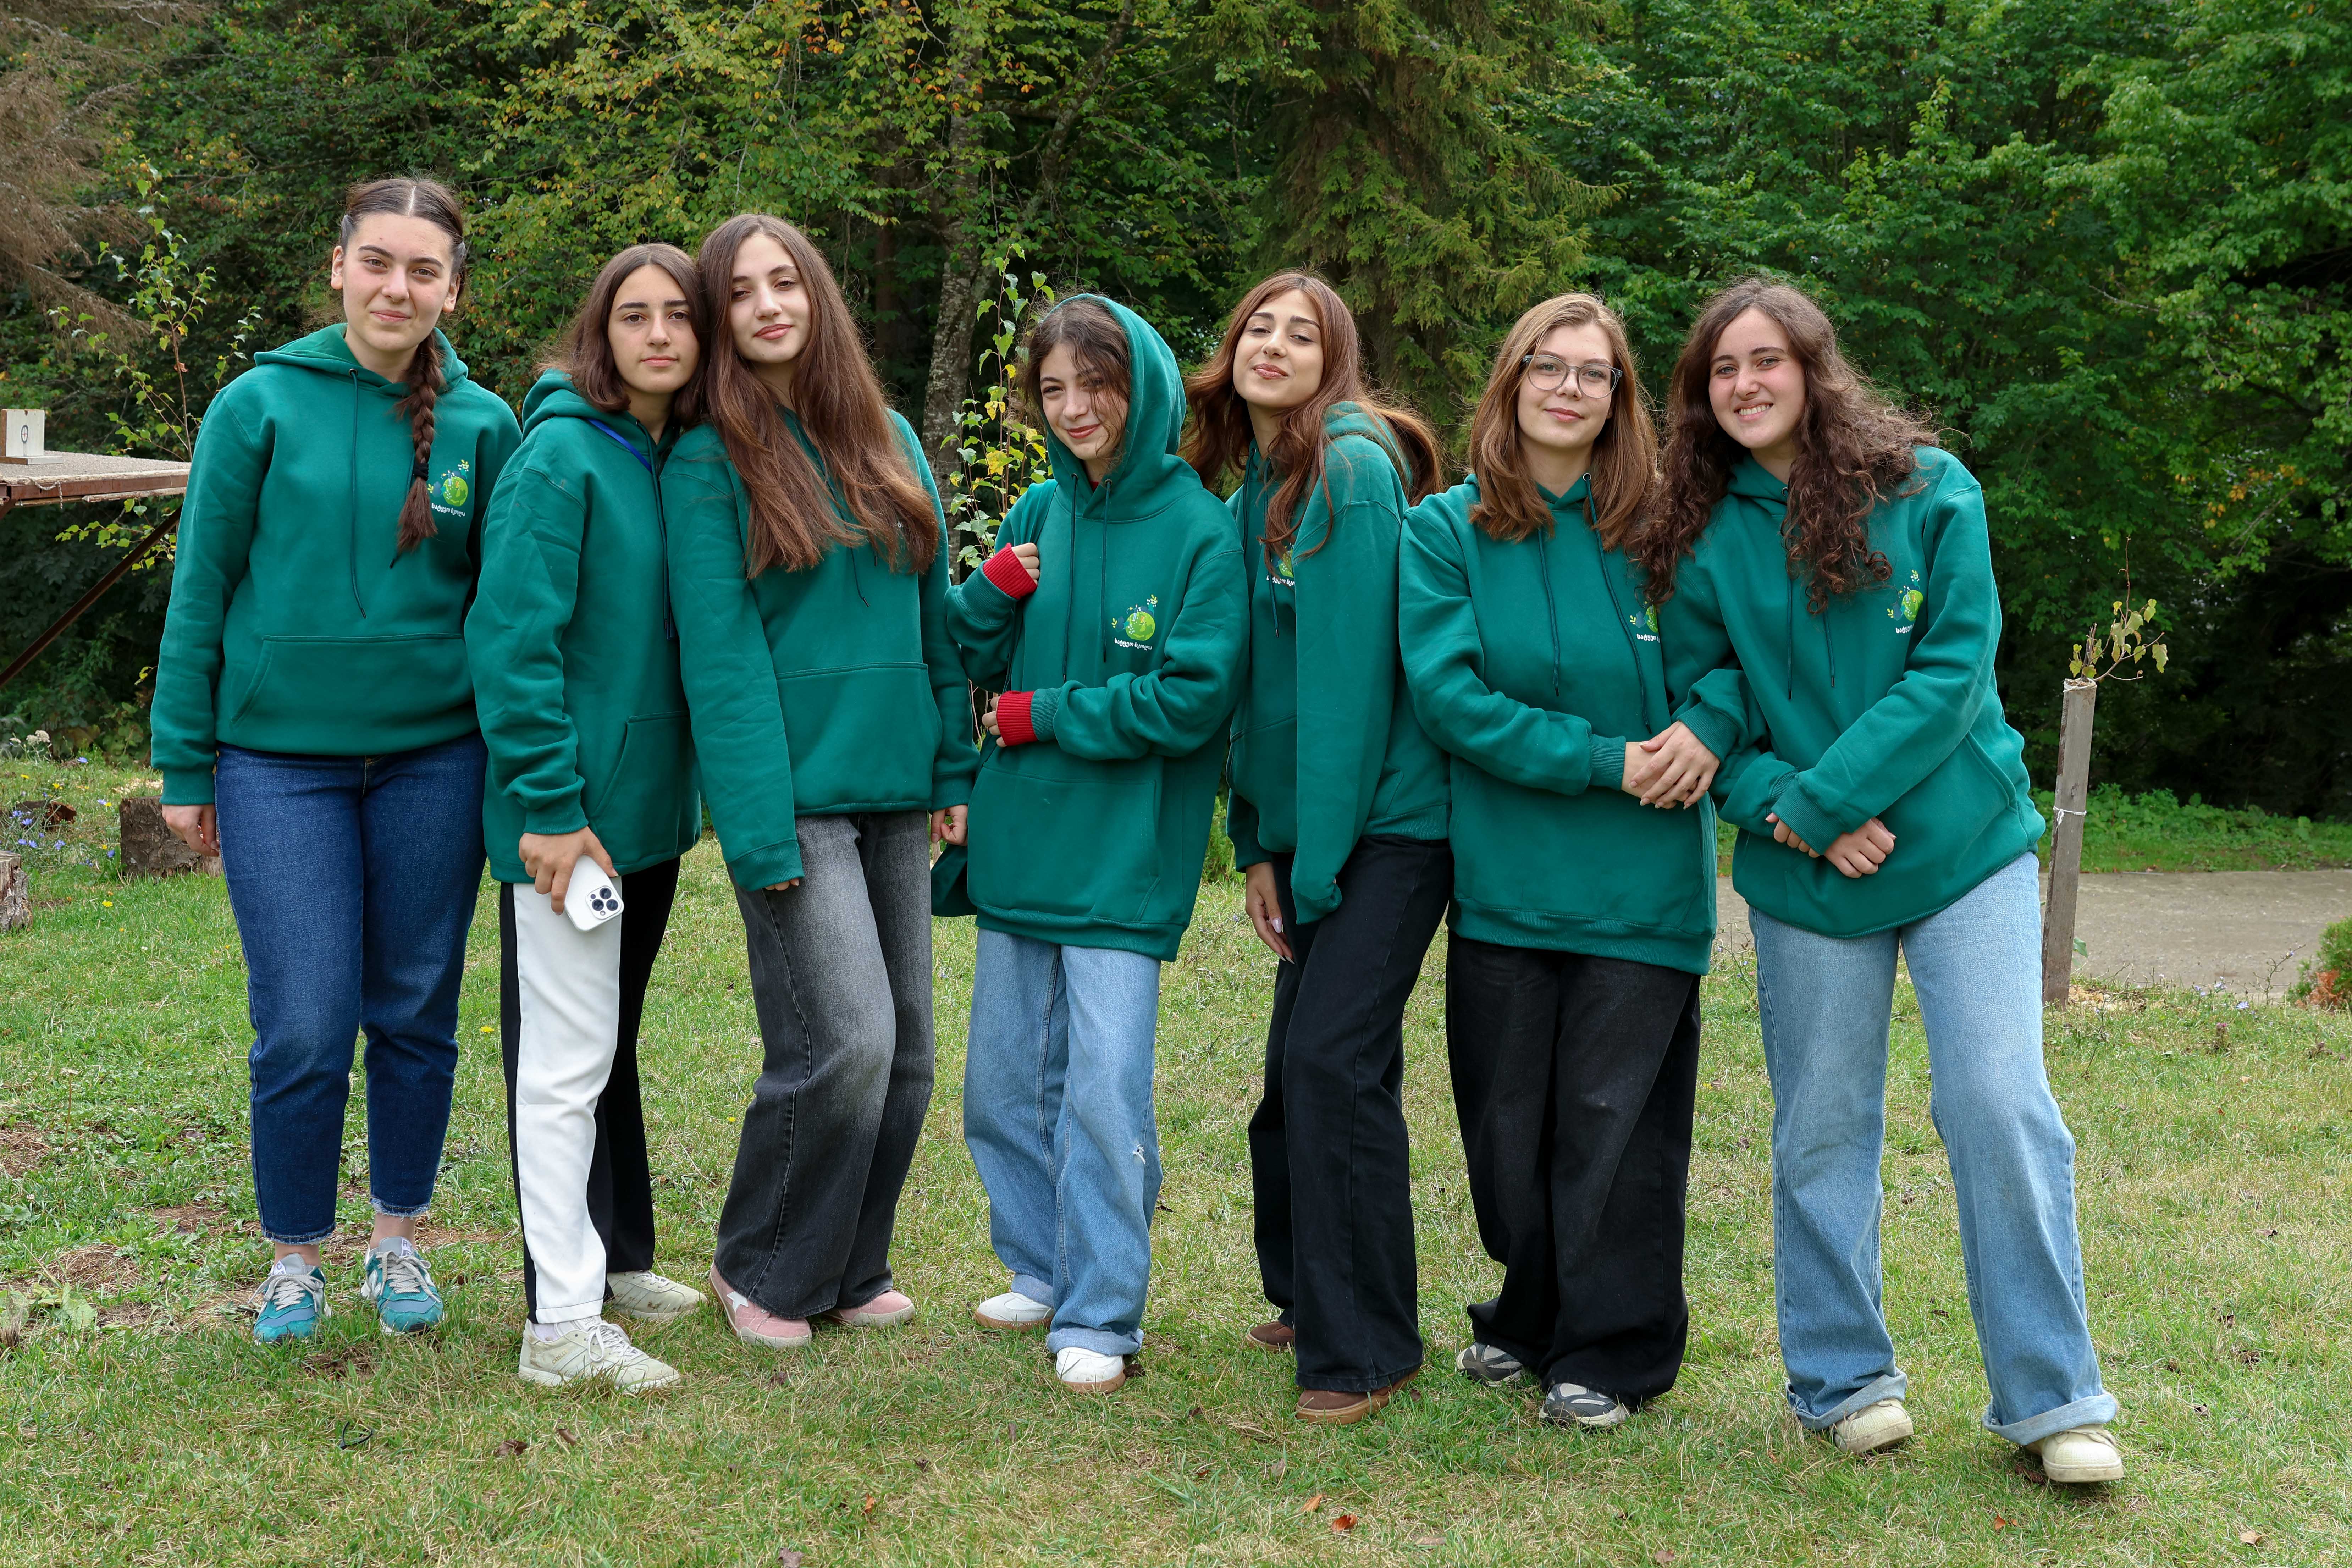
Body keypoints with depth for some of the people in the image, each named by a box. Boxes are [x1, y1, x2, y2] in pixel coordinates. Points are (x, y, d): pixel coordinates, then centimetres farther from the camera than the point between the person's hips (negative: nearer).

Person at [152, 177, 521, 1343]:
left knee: (416, 1015, 9)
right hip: (279, 758, -2)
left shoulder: (482, 426, 2)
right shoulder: (262, 406, -3)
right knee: (305, 1027, -3)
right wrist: (184, 765, 0)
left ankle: (399, 1243, 28)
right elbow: (201, 591, 1)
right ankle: (294, 1259, 18)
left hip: (433, 756, 2)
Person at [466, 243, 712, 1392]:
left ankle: (616, 1261, 32)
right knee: (568, 1058, -3)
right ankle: (560, 1325, 4)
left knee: (608, 1043, 19)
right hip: (570, 811, -8)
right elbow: (511, 639, -18)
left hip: (648, 802, 8)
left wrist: (692, 783, 11)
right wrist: (549, 808, -20)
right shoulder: (562, 455, -14)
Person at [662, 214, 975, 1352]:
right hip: (793, 794, -6)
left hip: (893, 788, 6)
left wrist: (954, 771, 9)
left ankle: (853, 1264, 26)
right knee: (845, 1042, -11)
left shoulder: (887, 441, 12)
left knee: (905, 1047, 8)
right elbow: (722, 654, -10)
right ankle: (761, 1272, 10)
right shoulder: (709, 460, -5)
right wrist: (760, 829, -16)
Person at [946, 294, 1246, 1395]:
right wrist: (994, 586, -8)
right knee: (1006, 1083, 13)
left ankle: (1100, 1315, 7)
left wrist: (1042, 716, -10)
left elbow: (1194, 699, -14)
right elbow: (965, 660, 11)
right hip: (1019, 843, 6)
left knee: (1104, 1089, -6)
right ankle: (1042, 1272, 30)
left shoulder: (1198, 529, -9)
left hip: (1125, 857, -6)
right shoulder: (1038, 512, 7)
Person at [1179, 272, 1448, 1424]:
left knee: (1332, 1059, -12)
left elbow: (1347, 677, -16)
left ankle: (1364, 1348, -2)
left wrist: (1318, 859, -16)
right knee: (1298, 1061, 11)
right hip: (1307, 828, 8)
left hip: (1387, 819, -8)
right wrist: (1256, 846, 7)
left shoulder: (1353, 471, -13)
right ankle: (1309, 1297, 26)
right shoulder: (1252, 484, 12)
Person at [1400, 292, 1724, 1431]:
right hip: (1503, 876, 1)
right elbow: (1449, 695, -8)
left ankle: (1610, 1351, 15)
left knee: (1614, 1117, 1)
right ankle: (1532, 1320, 30)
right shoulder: (1445, 533, 2)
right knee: (1507, 1116, 10)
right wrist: (1606, 761, -15)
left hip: (1642, 880, -1)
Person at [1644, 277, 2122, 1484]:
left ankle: (2050, 1398, 7)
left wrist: (1822, 797, -16)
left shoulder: (1928, 490, -3)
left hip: (1965, 848, -1)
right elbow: (1699, 702, 2)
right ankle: (1842, 1378, 24)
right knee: (1820, 1132, 8)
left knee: (2002, 1108, -6)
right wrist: (1785, 812, -15)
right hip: (1805, 880, 2)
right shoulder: (1701, 536, 2)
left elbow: (1955, 668, -10)